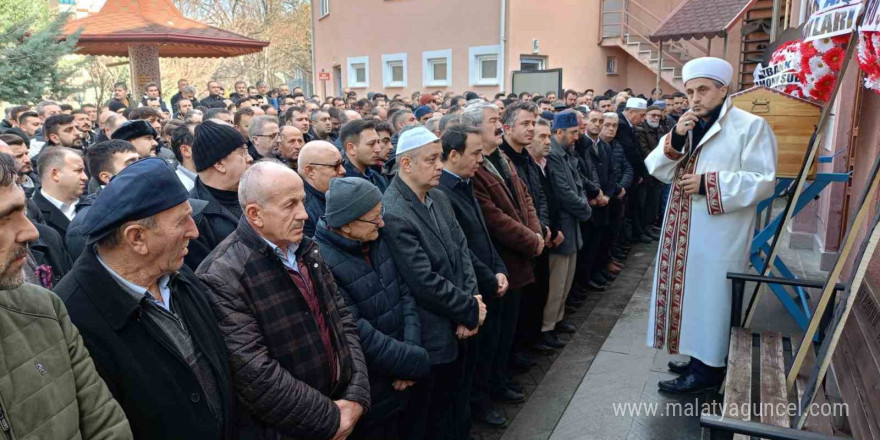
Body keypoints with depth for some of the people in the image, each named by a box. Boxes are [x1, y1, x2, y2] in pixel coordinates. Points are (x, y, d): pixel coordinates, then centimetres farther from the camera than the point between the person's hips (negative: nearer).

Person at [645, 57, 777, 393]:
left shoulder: (751, 126, -8)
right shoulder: (685, 126, 13)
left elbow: (763, 182, -14)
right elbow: (658, 170, 4)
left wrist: (708, 183, -20)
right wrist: (675, 138, -11)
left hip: (719, 233, -7)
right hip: (683, 230, 7)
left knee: (710, 295, -1)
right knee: (690, 291, 13)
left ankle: (708, 368, 12)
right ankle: (698, 355, 28)